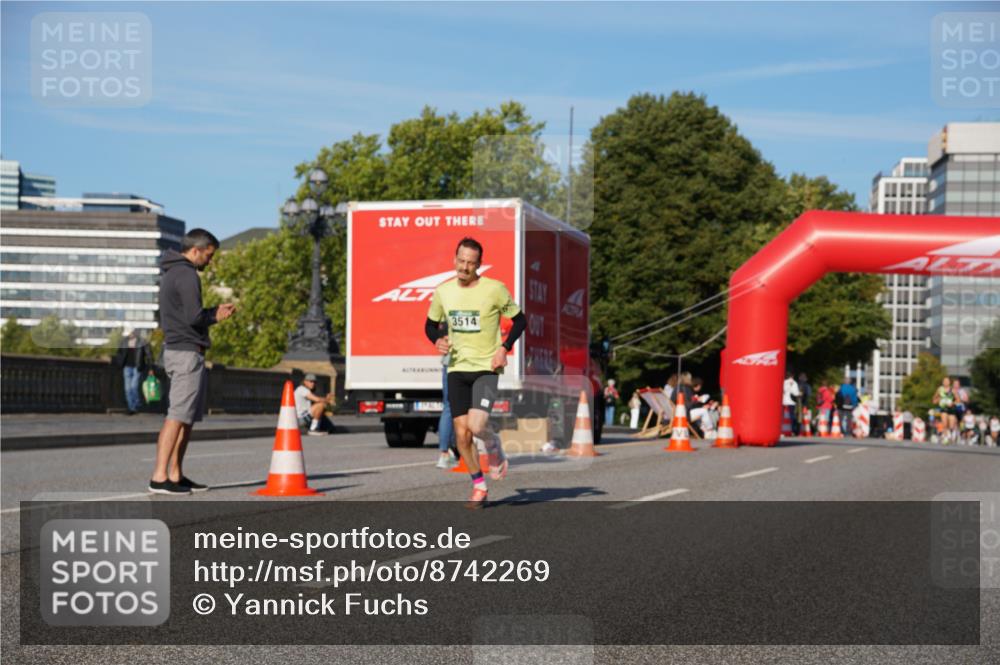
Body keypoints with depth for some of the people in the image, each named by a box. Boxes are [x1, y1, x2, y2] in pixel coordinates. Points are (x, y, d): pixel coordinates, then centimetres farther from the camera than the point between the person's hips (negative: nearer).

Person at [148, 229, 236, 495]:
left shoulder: (170, 273, 18)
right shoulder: (187, 275, -14)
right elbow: (194, 318, -19)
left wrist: (215, 310, 14)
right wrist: (216, 316, 0)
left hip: (176, 350, 11)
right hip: (187, 352, -10)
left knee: (188, 416, 13)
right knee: (178, 415, -12)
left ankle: (176, 474, 15)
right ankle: (160, 477, -15)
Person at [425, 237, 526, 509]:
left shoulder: (494, 289, -8)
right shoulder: (443, 292, 3)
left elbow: (520, 320, 3)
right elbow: (430, 324, 17)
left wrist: (504, 348, -10)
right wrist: (437, 340, -4)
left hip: (486, 368, -4)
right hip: (456, 369, 4)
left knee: (476, 425, -22)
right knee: (461, 434, 0)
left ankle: (495, 448, 14)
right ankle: (479, 487, 18)